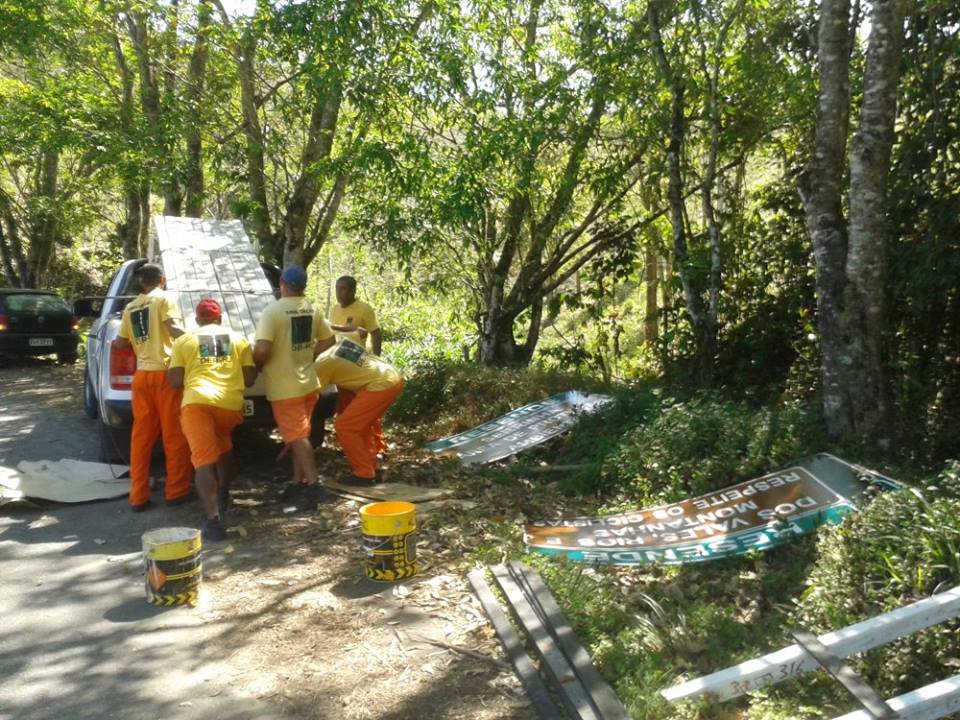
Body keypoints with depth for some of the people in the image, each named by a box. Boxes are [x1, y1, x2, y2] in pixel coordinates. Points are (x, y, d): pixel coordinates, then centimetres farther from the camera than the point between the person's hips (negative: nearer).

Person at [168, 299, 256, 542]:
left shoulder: (184, 340, 15)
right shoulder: (238, 339, 19)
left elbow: (175, 380, 8)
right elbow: (250, 377, 13)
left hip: (196, 401, -2)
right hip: (231, 402, 2)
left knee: (204, 459, -7)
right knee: (223, 444, 31)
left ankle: (212, 520, -18)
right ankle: (223, 494, 38)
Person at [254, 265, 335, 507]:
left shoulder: (273, 311, -16)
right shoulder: (312, 310, 6)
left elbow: (262, 349, -24)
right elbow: (328, 340, 14)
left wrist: (256, 366, -4)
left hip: (285, 387, -7)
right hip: (309, 383, 7)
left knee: (297, 436, -4)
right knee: (299, 434, 17)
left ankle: (312, 484, -8)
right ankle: (299, 483, 22)